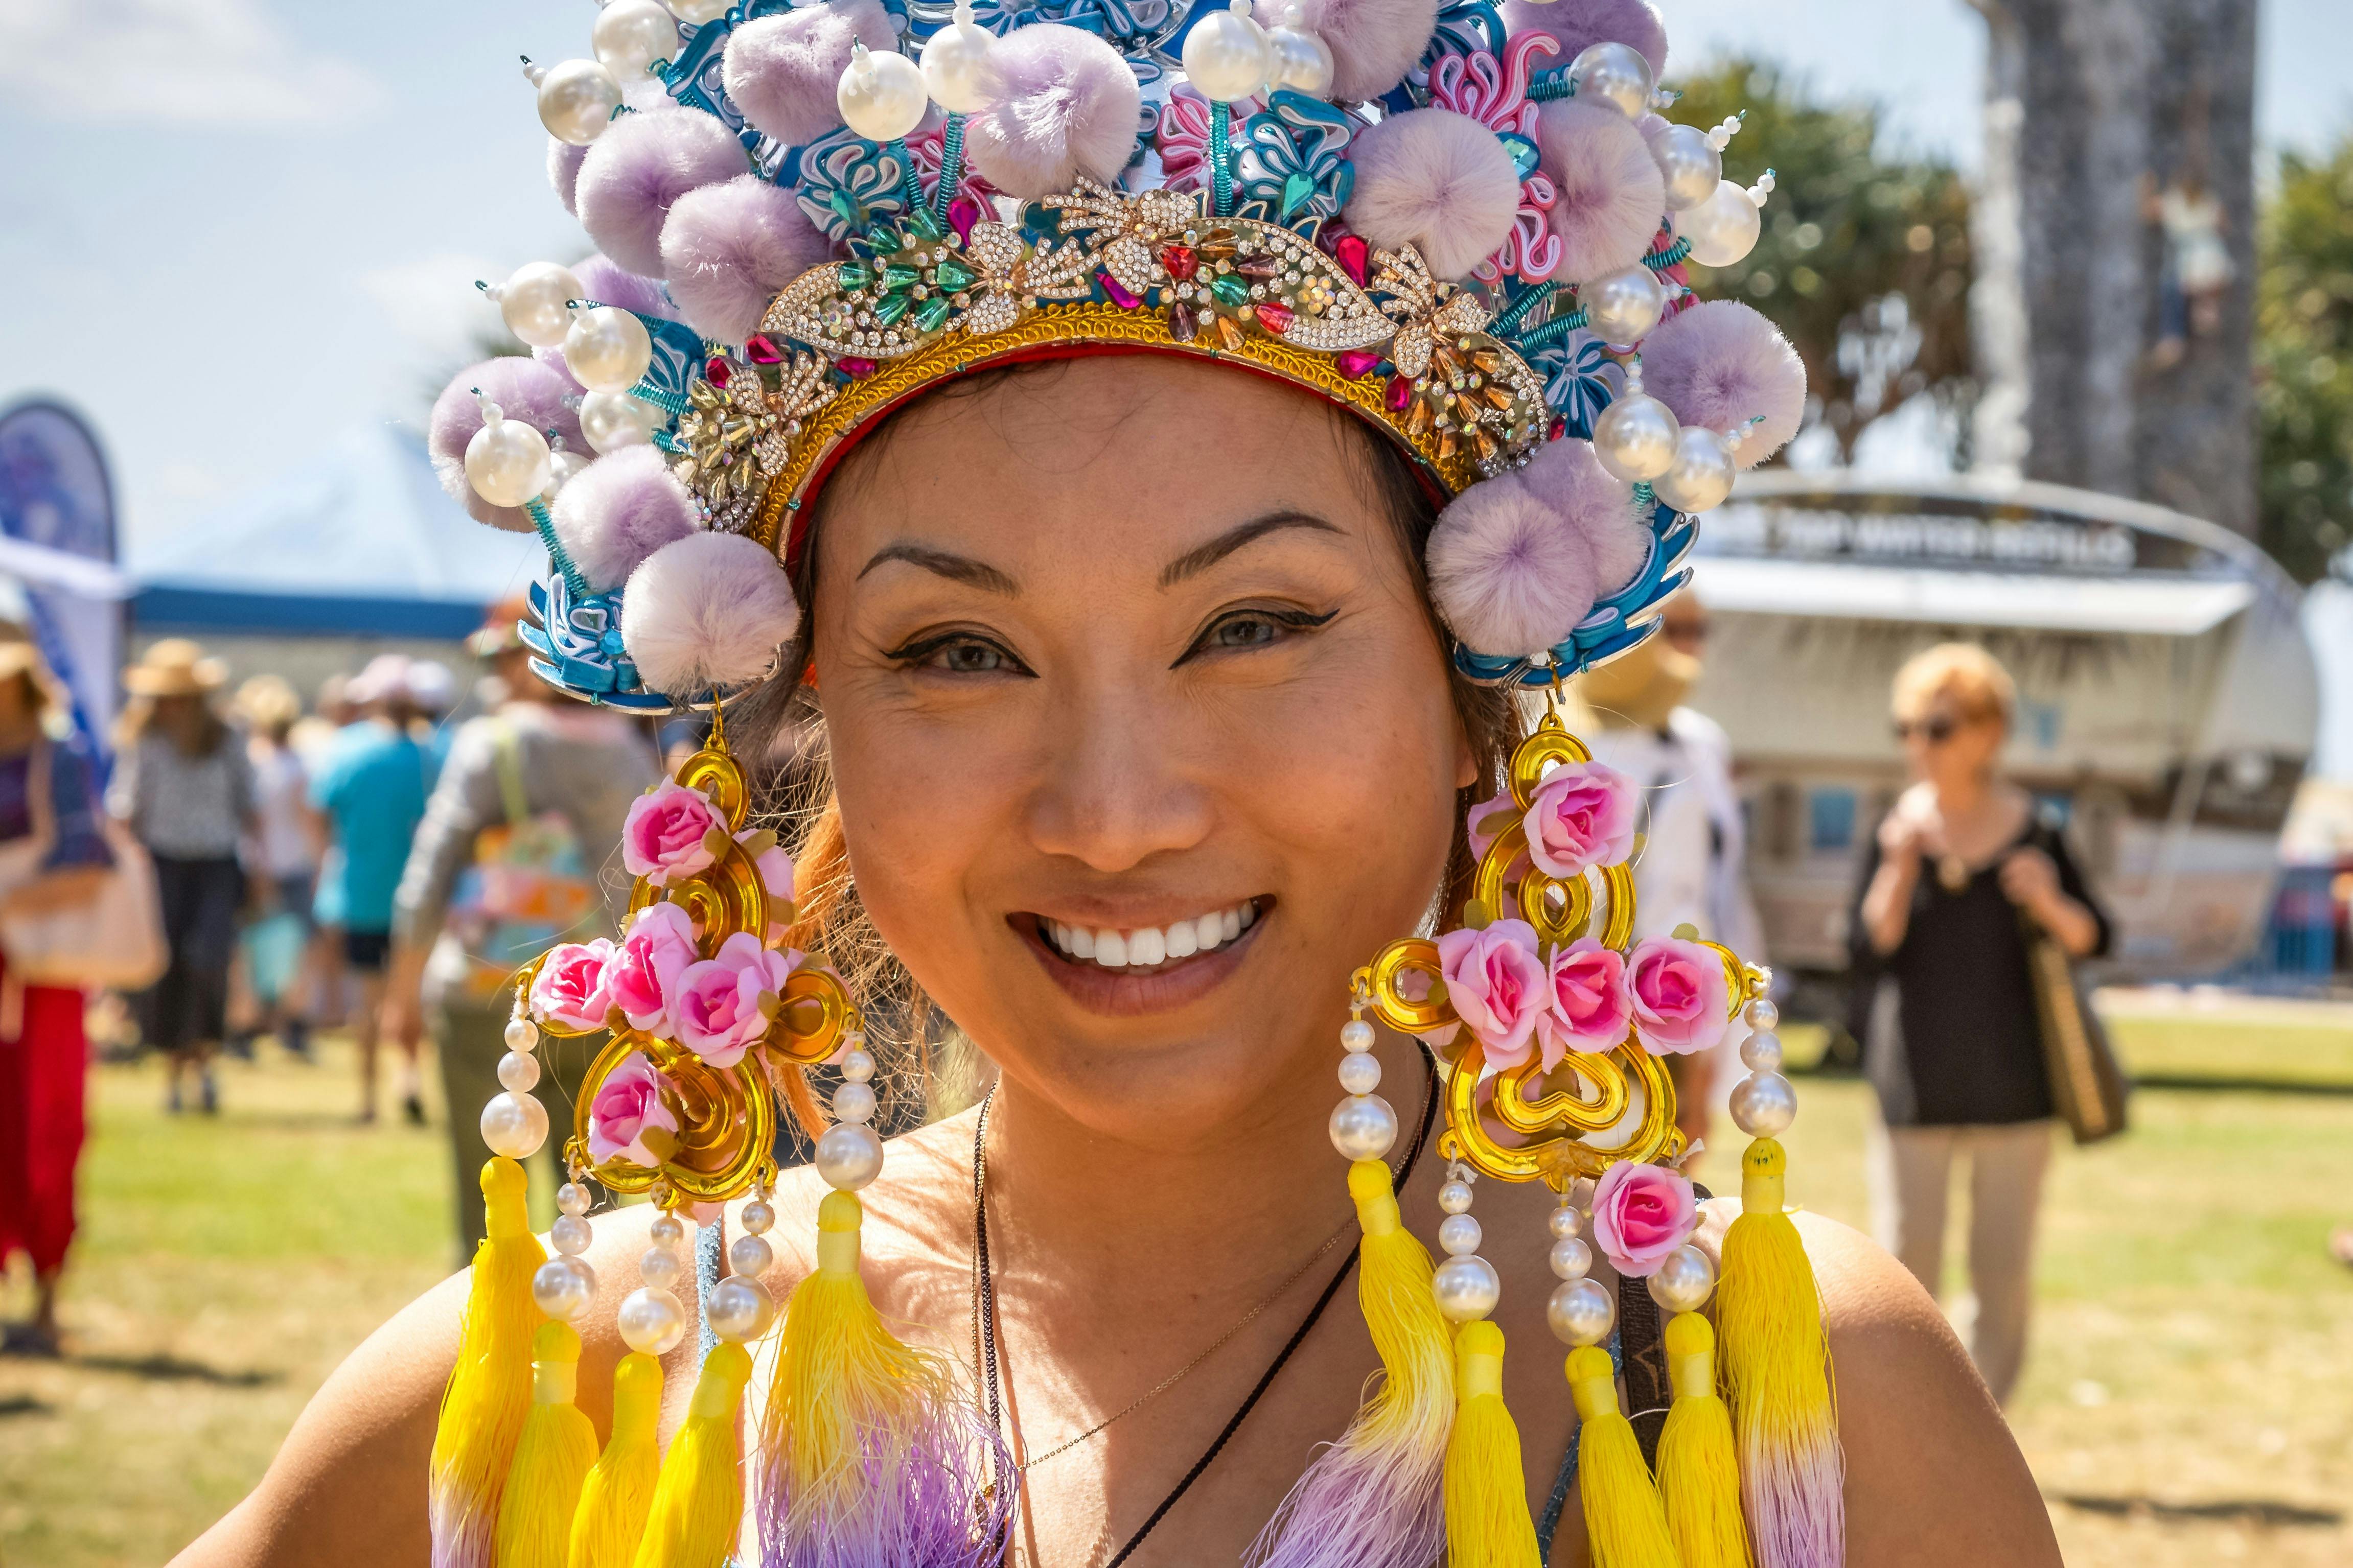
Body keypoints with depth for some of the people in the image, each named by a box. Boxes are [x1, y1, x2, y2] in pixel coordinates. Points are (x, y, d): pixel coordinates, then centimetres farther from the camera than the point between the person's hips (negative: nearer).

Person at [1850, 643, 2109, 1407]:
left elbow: (2093, 940, 5)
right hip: (1916, 1086, 0)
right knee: (1906, 1271, -3)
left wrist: (2052, 905, -15)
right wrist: (1901, 869, -17)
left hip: (2012, 1086, 0)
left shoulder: (2033, 832, -3)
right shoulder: (1897, 830, -2)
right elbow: (1870, 958, -6)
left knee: (2004, 1275, 6)